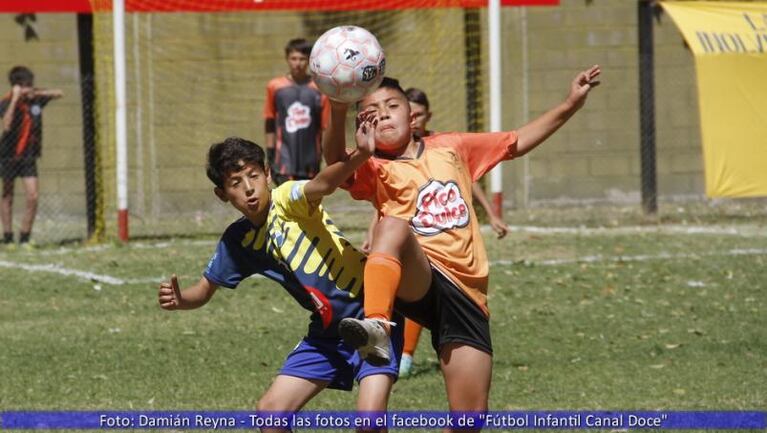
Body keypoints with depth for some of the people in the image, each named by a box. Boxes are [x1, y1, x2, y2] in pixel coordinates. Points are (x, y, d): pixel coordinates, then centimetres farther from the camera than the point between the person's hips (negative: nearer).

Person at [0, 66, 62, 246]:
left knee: (32, 197, -7)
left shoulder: (35, 98, -2)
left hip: (28, 157, 3)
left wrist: (38, 93, -7)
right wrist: (15, 99, -34)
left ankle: (25, 237, 2)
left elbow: (58, 94, 8)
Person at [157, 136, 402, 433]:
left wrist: (359, 156, -62)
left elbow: (324, 183, -40)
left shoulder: (287, 199, -19)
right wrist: (178, 299, -12)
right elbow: (204, 291, 11)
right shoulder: (237, 241, 0)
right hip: (328, 330, 7)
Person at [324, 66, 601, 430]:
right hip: (416, 281, -4)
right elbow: (337, 164, -19)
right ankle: (376, 326, -57)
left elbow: (516, 143, 31)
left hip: (465, 294, 4)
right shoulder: (375, 170, 4)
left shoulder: (449, 148, 19)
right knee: (394, 223, -37)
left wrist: (569, 106, 26)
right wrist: (338, 113, -38)